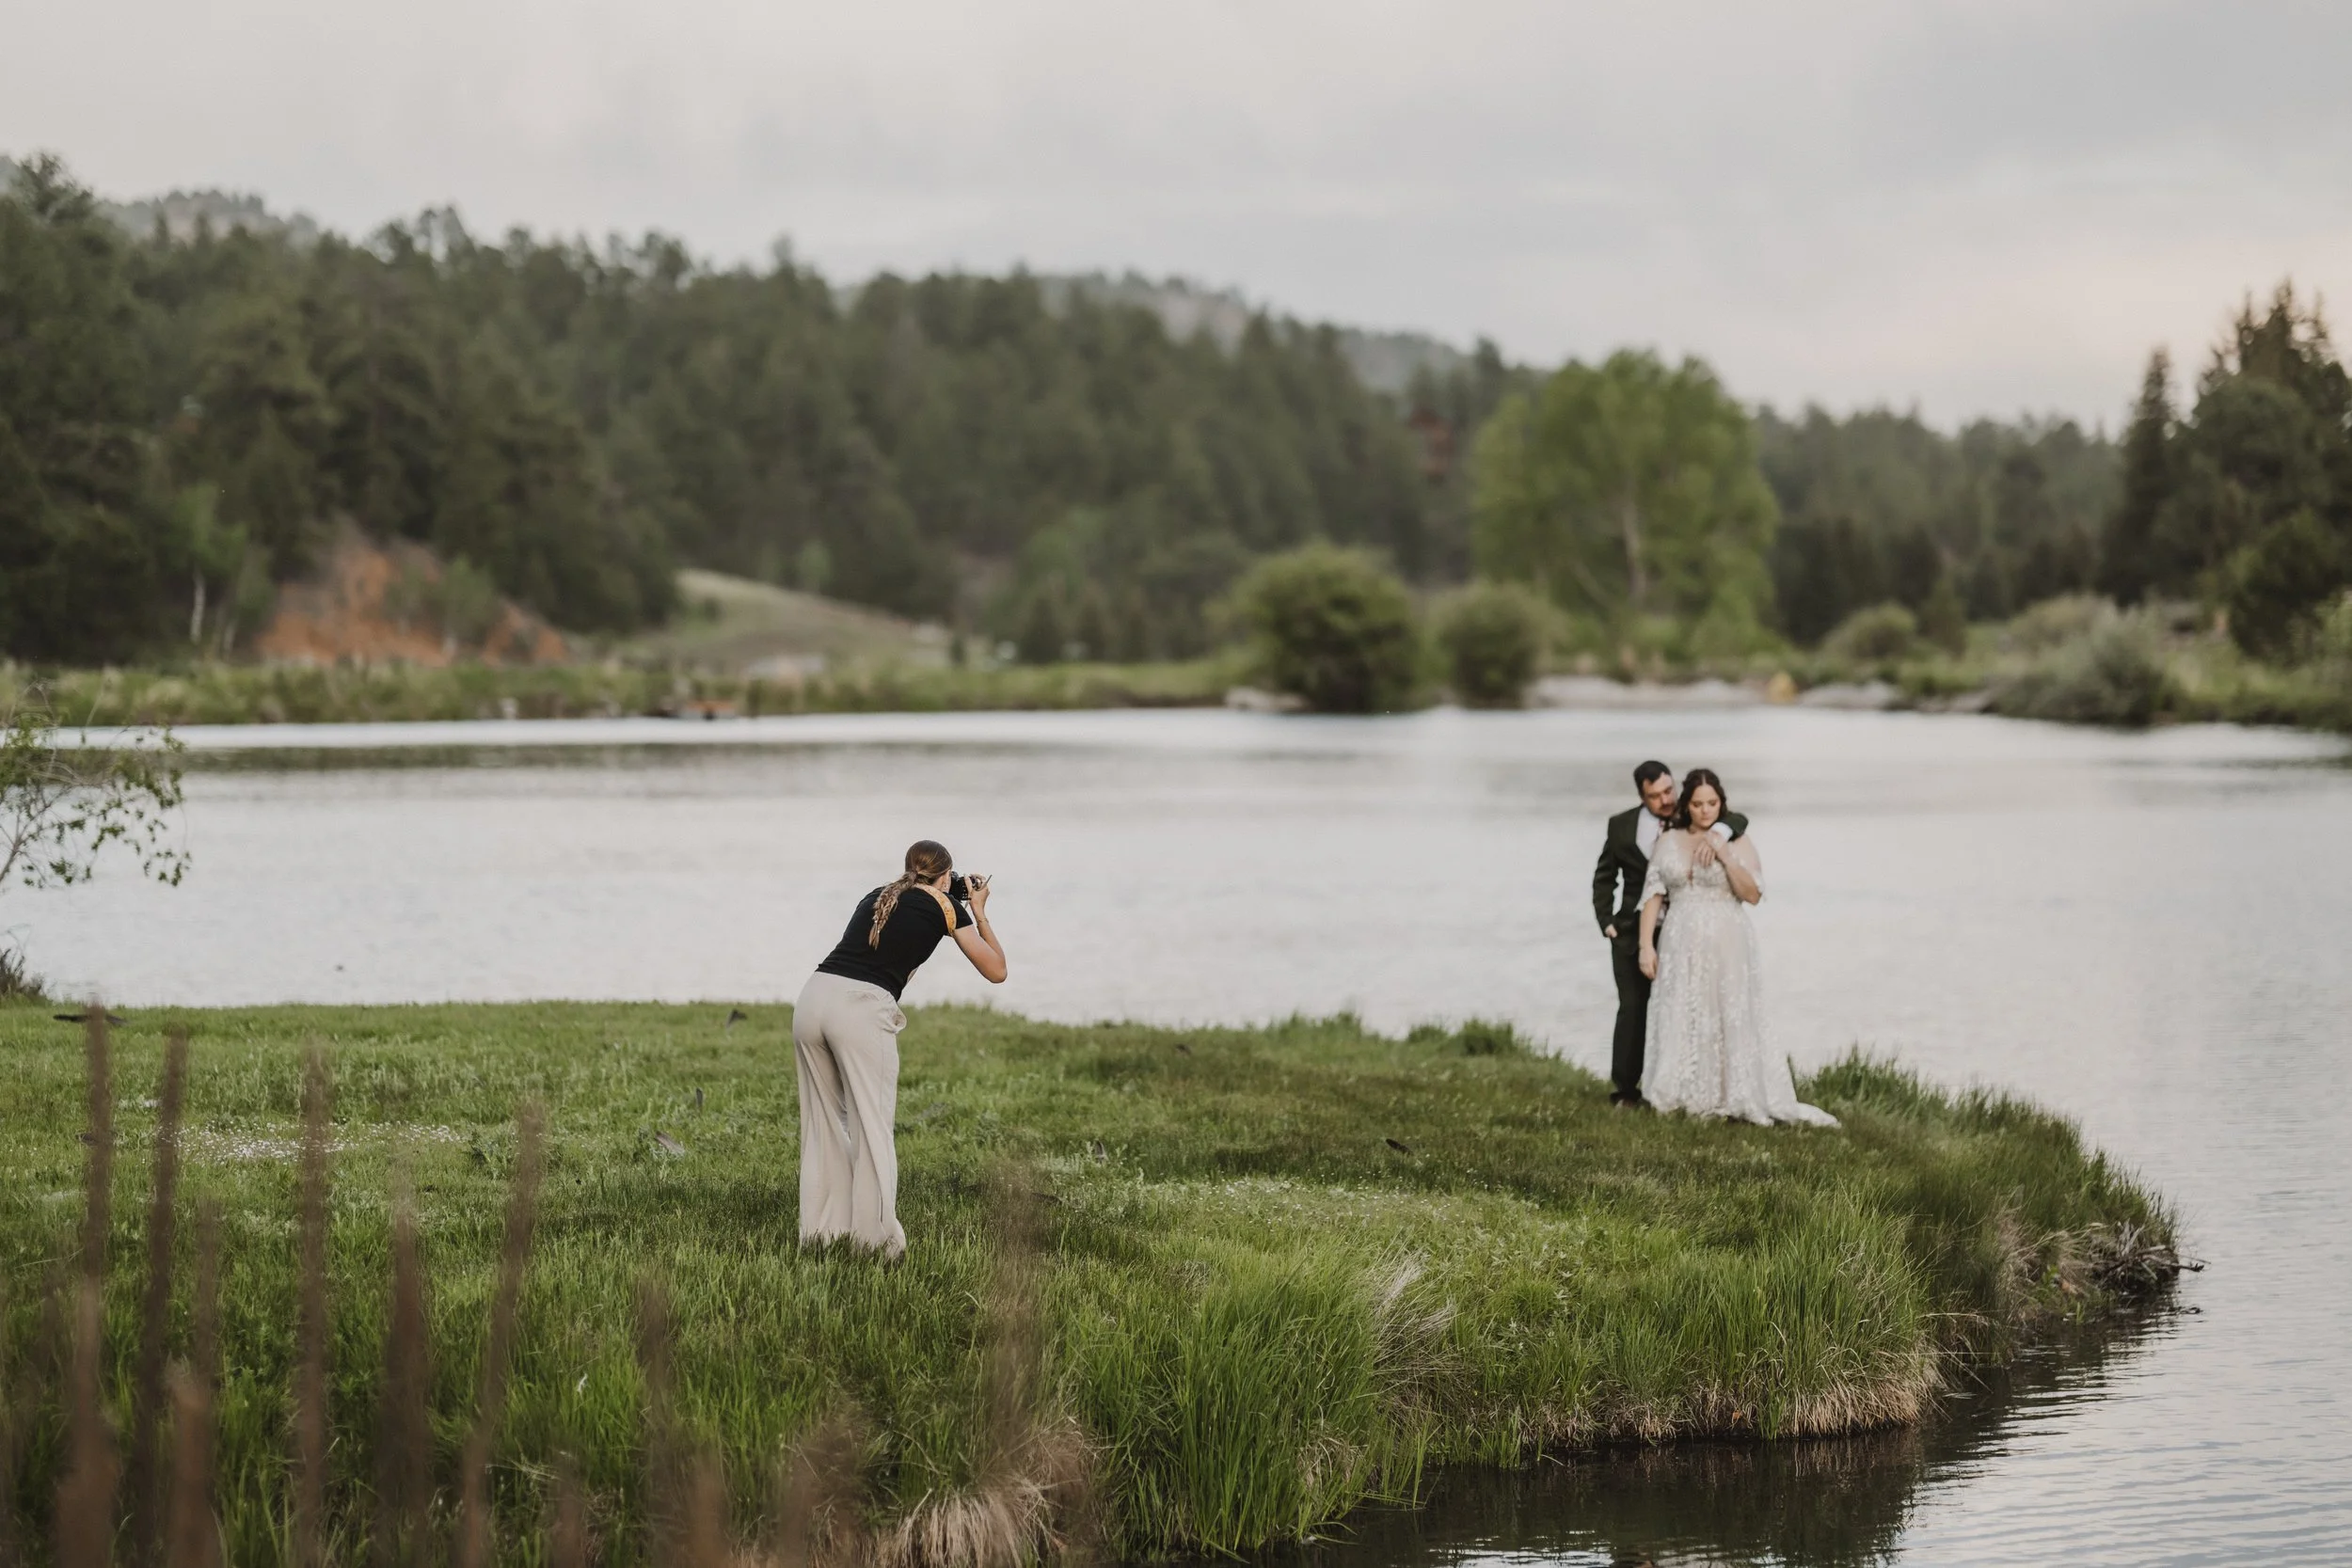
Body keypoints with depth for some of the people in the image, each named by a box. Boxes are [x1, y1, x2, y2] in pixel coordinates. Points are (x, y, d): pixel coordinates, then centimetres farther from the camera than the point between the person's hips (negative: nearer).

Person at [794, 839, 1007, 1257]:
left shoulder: (878, 896, 26)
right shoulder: (945, 906, 10)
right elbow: (996, 971, 15)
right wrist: (979, 913, 27)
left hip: (815, 996, 6)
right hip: (862, 1008, -6)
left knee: (825, 1124, 14)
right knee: (872, 1126, -2)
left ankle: (822, 1231, 16)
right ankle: (875, 1237, -3)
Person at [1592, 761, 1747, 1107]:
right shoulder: (1622, 826, 3)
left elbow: (1737, 819, -17)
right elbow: (1604, 877, 13)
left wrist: (1716, 834, -38)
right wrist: (1606, 921, 2)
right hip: (1632, 932, 1)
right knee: (1632, 1008, 2)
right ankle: (1624, 1089, 7)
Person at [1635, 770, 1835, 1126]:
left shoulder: (1738, 841, -1)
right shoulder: (1668, 841, 6)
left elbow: (1752, 895, -10)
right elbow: (1653, 895, 4)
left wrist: (1725, 856, -19)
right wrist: (1646, 945, -4)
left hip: (1726, 948, -2)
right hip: (1682, 948, 3)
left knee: (1731, 1023, -3)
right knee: (1682, 1024, 4)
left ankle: (1738, 1098, 2)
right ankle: (1685, 1098, 11)